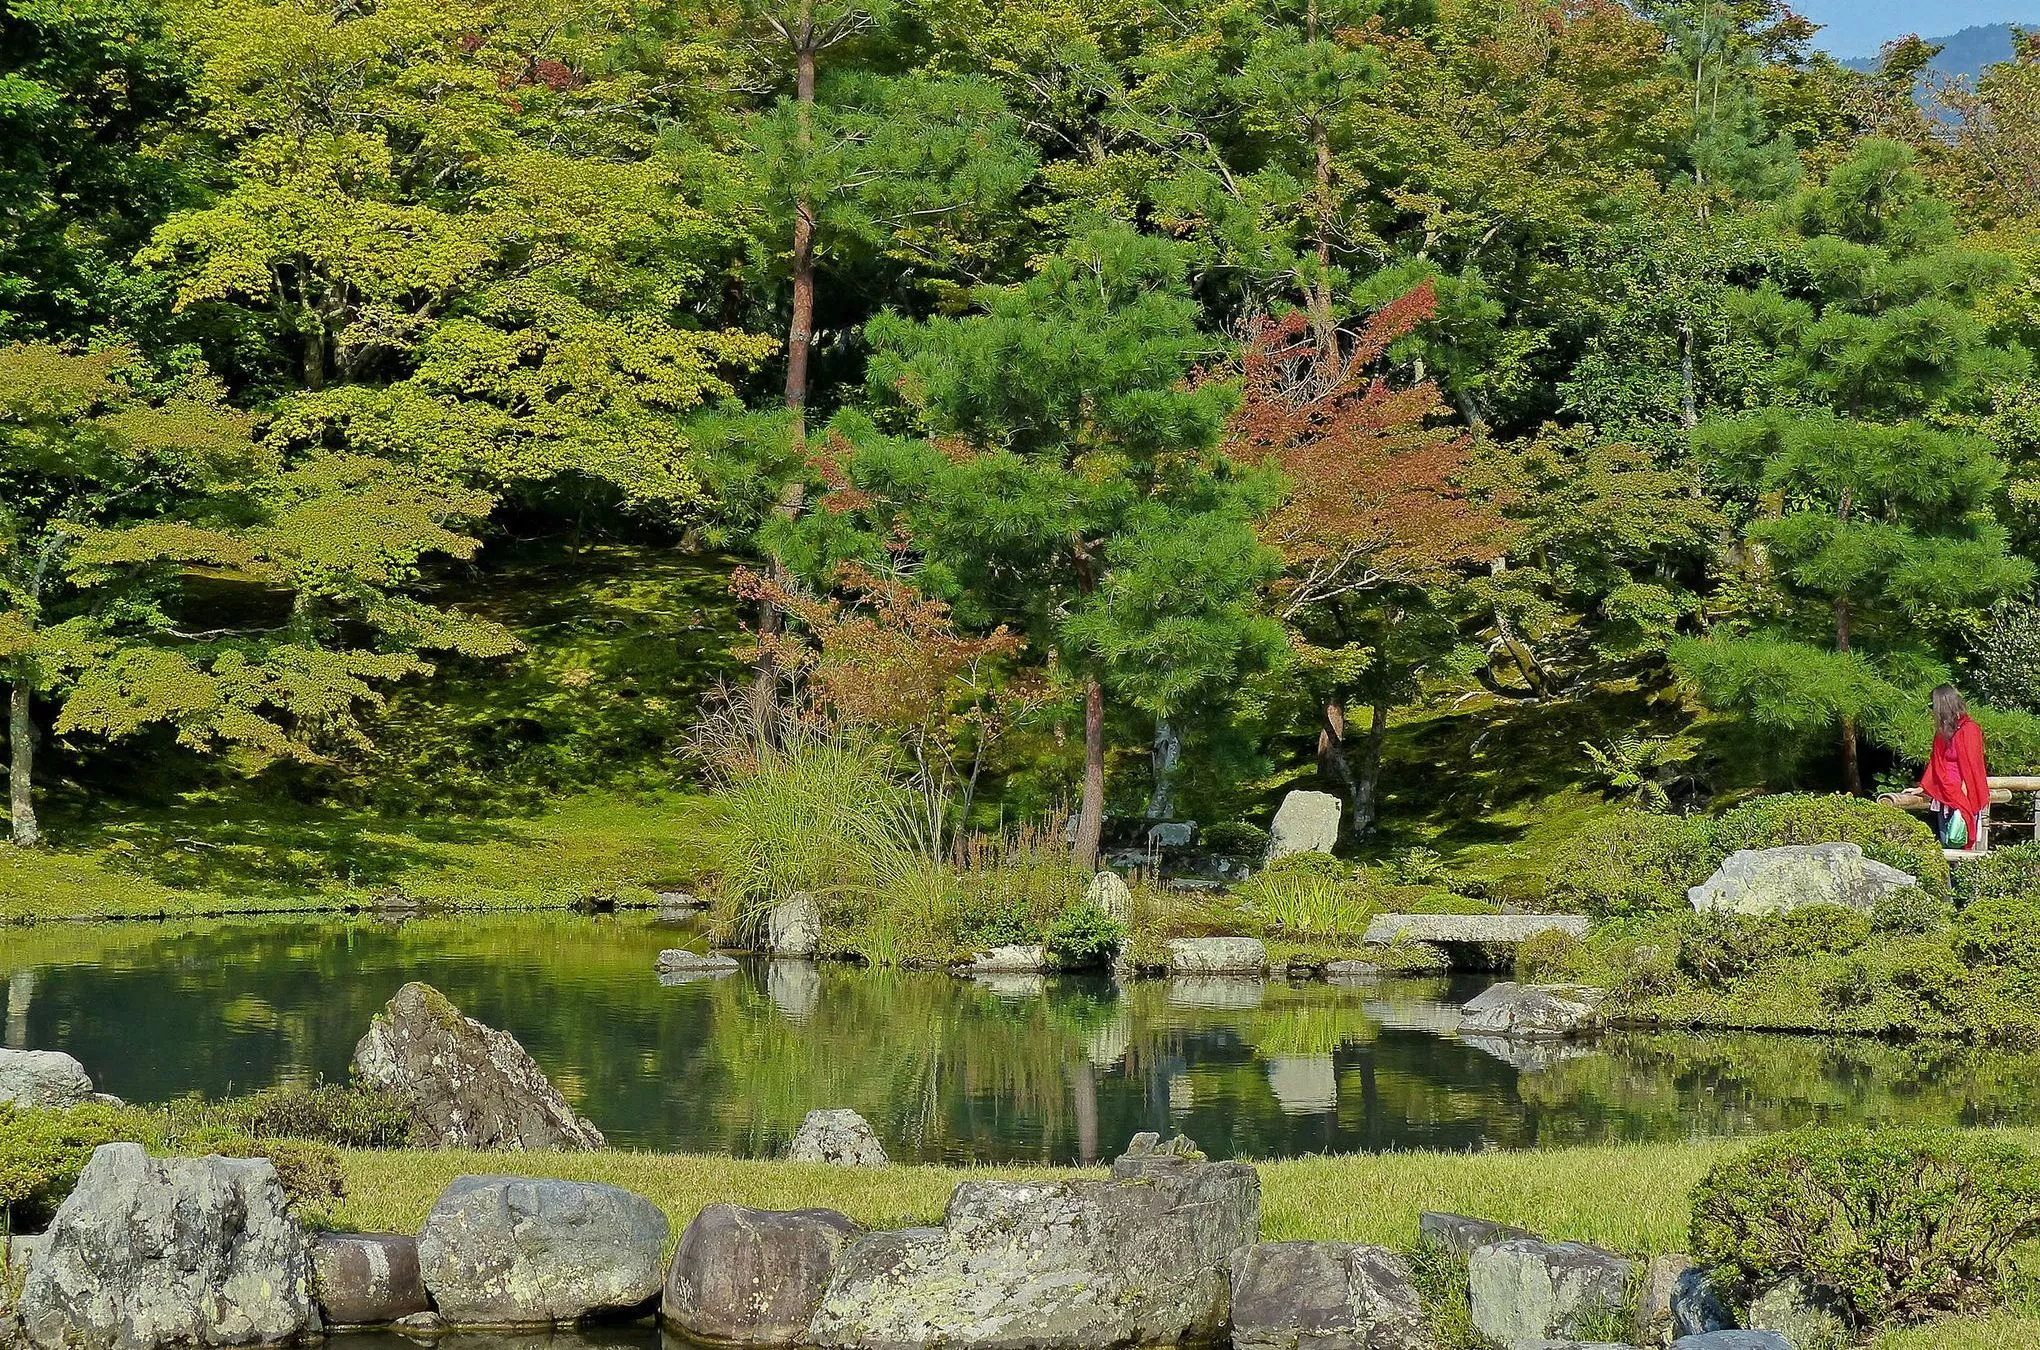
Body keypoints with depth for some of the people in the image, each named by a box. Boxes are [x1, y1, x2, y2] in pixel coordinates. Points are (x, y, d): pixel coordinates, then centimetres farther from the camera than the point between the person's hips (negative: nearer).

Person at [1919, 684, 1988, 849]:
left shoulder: (1968, 729, -11)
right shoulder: (1943, 730, 12)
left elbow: (1971, 766, -13)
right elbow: (1935, 761, 20)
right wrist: (1922, 787, 21)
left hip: (1962, 797, -8)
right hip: (1944, 796, 8)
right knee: (1945, 846, 4)